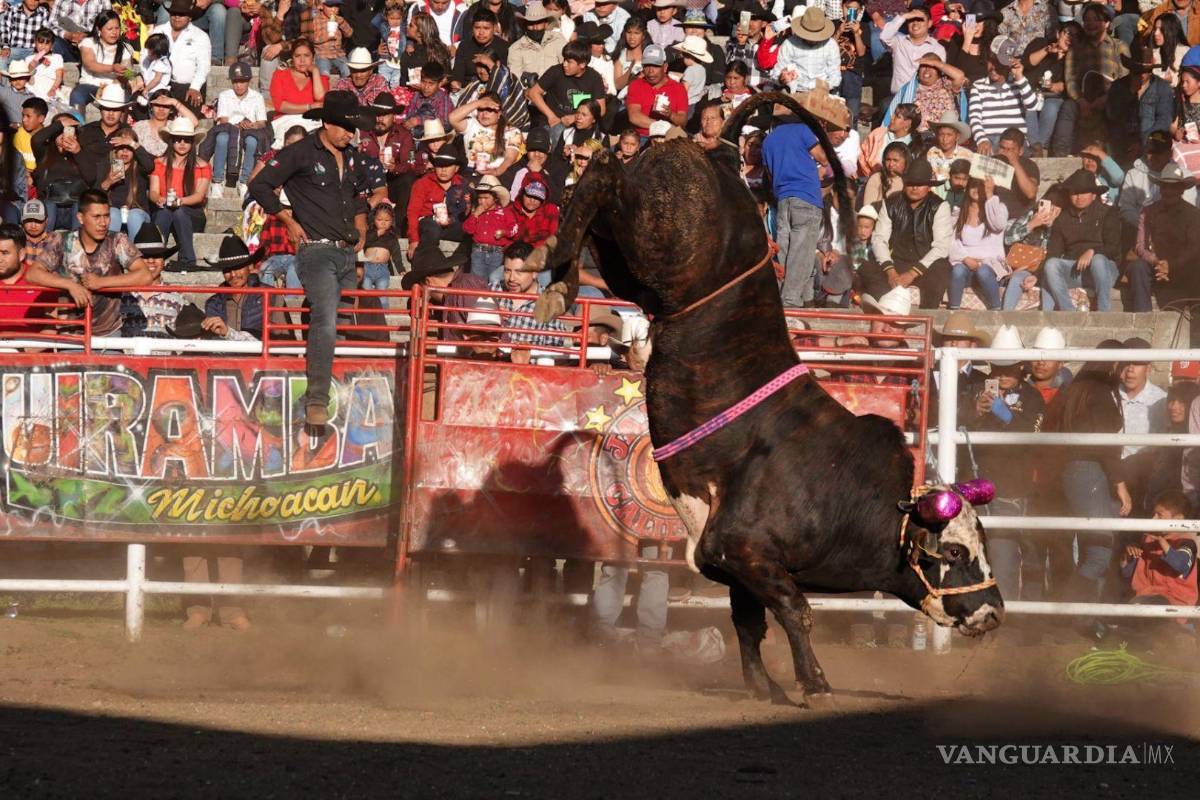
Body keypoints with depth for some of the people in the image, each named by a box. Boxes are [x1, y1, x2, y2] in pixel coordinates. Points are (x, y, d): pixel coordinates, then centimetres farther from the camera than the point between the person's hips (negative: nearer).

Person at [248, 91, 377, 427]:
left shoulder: (350, 156, 17)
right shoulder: (302, 153, -5)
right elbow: (260, 186, -7)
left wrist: (360, 224, 23)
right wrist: (290, 222, -4)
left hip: (346, 253, 8)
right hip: (317, 251, -8)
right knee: (326, 321, -23)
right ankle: (317, 401, -28)